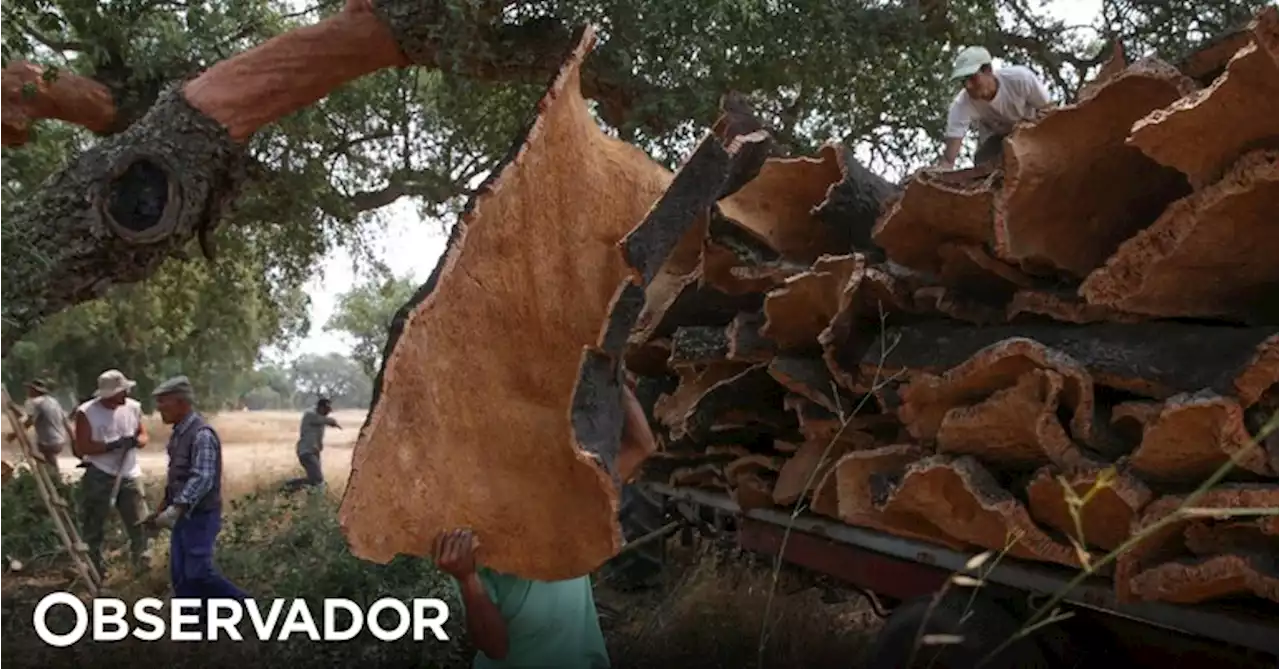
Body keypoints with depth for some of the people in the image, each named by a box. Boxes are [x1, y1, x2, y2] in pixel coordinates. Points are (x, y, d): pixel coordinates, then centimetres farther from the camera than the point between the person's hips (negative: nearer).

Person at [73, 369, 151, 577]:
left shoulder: (133, 407, 2)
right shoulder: (86, 413, -11)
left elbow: (144, 434, 13)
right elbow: (81, 448, -14)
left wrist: (137, 441, -12)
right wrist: (111, 446, -25)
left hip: (130, 475, 4)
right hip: (99, 477, -3)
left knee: (140, 524, 7)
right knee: (94, 525, 7)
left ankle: (143, 564, 22)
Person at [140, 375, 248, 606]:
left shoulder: (201, 434, -19)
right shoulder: (178, 433, 10)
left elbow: (202, 480, -26)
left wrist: (174, 511, -31)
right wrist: (160, 511, 18)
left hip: (201, 516, -9)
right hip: (184, 515, 9)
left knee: (198, 573, -9)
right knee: (180, 575, 9)